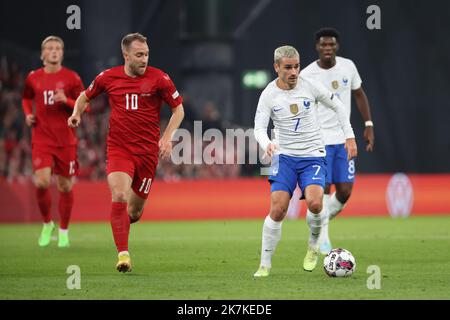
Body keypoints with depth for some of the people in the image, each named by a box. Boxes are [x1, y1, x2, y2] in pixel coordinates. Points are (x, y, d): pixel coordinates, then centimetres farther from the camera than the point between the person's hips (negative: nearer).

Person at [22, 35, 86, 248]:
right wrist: (28, 114, 6)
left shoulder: (71, 78, 0)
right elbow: (26, 98, 25)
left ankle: (63, 231, 21)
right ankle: (47, 224, 8)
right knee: (41, 182, -16)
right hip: (41, 138, 1)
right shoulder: (33, 78, 6)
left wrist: (67, 101, -18)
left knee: (65, 186, 4)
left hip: (66, 139, -1)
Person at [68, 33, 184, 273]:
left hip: (147, 151, 0)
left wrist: (167, 137, -8)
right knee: (119, 196, -22)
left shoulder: (159, 79, -3)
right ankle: (123, 254, -18)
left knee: (135, 211, 5)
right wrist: (76, 113, -2)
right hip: (118, 148, 0)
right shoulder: (108, 77, 1)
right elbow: (85, 96, 19)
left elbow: (178, 109, 5)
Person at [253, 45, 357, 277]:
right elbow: (259, 128, -10)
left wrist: (349, 136, 7)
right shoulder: (269, 95, -6)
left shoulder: (310, 86, -4)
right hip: (284, 156, 0)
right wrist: (266, 144, -33)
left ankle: (313, 247, 5)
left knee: (314, 203, -24)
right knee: (277, 210, -13)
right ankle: (265, 264, 0)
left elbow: (337, 106, 11)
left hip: (313, 155, 0)